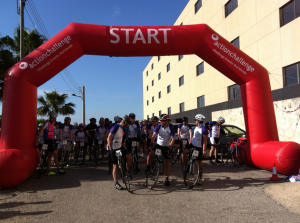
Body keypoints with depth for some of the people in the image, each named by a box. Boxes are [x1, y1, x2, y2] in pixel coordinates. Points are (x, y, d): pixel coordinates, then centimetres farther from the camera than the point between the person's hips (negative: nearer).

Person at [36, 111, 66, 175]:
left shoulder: (52, 123, 12)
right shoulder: (47, 123, -14)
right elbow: (41, 131, -20)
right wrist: (37, 140, -26)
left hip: (51, 141, 9)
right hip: (48, 141, -9)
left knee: (49, 156, 10)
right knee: (55, 155, -5)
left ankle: (48, 171, 16)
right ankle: (59, 170, 4)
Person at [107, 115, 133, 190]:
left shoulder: (121, 128, 8)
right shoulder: (115, 127, -20)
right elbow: (109, 139, -24)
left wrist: (123, 144, 19)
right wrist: (111, 149, -25)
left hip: (120, 147, 8)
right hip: (114, 149, -8)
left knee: (129, 156, -9)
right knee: (115, 166, -2)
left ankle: (128, 172, 10)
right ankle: (116, 183, 6)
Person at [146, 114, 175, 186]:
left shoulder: (171, 128, -13)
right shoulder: (158, 127, -12)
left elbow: (173, 139, -14)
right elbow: (154, 135, -21)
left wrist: (170, 146, -23)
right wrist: (152, 143, -30)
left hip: (166, 146, 0)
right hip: (158, 144, 0)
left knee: (167, 162, 0)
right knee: (151, 153, -27)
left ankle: (167, 179, 12)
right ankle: (148, 168, -3)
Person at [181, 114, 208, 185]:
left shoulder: (204, 129, -17)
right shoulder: (196, 127, 9)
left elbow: (205, 141, -18)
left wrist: (203, 150, -22)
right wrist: (189, 142, 19)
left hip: (199, 147, -6)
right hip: (192, 144, 7)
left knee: (199, 163, 3)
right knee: (183, 152, -20)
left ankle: (200, 179, 15)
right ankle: (184, 166, 1)